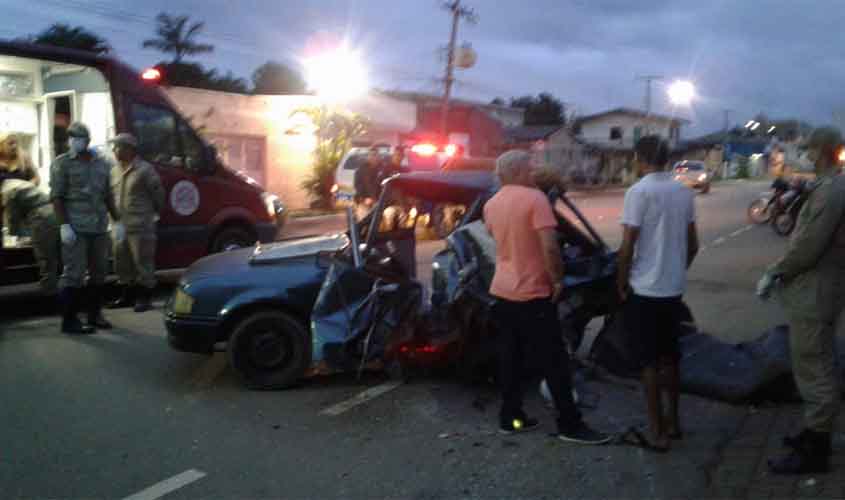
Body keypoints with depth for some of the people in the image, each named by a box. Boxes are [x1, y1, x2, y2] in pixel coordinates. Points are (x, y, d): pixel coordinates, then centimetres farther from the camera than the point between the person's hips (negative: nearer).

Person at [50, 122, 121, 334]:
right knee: (74, 274, -5)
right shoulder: (62, 163, -1)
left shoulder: (101, 164, 14)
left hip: (99, 227, 5)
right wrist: (63, 225, -15)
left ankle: (95, 314, 22)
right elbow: (57, 196, -6)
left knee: (98, 272, 10)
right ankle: (69, 321, 1)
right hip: (75, 228, -5)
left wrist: (117, 221, 13)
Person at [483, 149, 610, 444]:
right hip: (533, 294, -7)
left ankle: (510, 417, 19)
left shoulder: (490, 205, 8)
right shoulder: (534, 198, -15)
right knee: (554, 361, 0)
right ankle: (570, 425, 7)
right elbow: (549, 246, -22)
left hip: (501, 291, 8)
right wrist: (558, 279, -12)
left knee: (509, 357, 13)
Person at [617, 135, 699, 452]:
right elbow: (693, 245, 11)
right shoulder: (684, 192, 5)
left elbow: (627, 246, -15)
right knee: (670, 357, 18)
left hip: (644, 290, -6)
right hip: (674, 288, 6)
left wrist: (621, 282, -3)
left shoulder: (639, 192, -14)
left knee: (650, 361, 1)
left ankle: (657, 433, 8)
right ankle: (673, 422, 29)